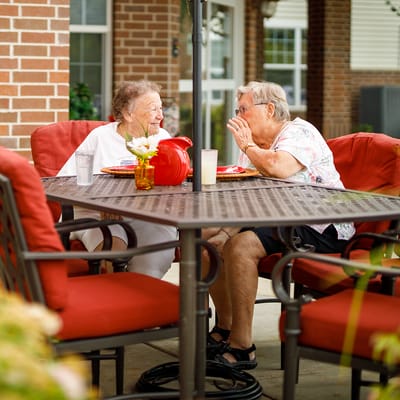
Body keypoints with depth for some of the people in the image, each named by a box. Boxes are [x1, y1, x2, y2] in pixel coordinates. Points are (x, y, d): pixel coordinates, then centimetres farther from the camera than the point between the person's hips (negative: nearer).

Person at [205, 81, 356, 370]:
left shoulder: (298, 131, -11)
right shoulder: (266, 142, 17)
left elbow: (277, 168, -31)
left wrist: (246, 144, -15)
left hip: (323, 229, -10)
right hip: (288, 222, 10)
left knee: (241, 245, -29)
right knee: (212, 244, 1)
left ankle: (242, 348, -24)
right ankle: (225, 330, 13)